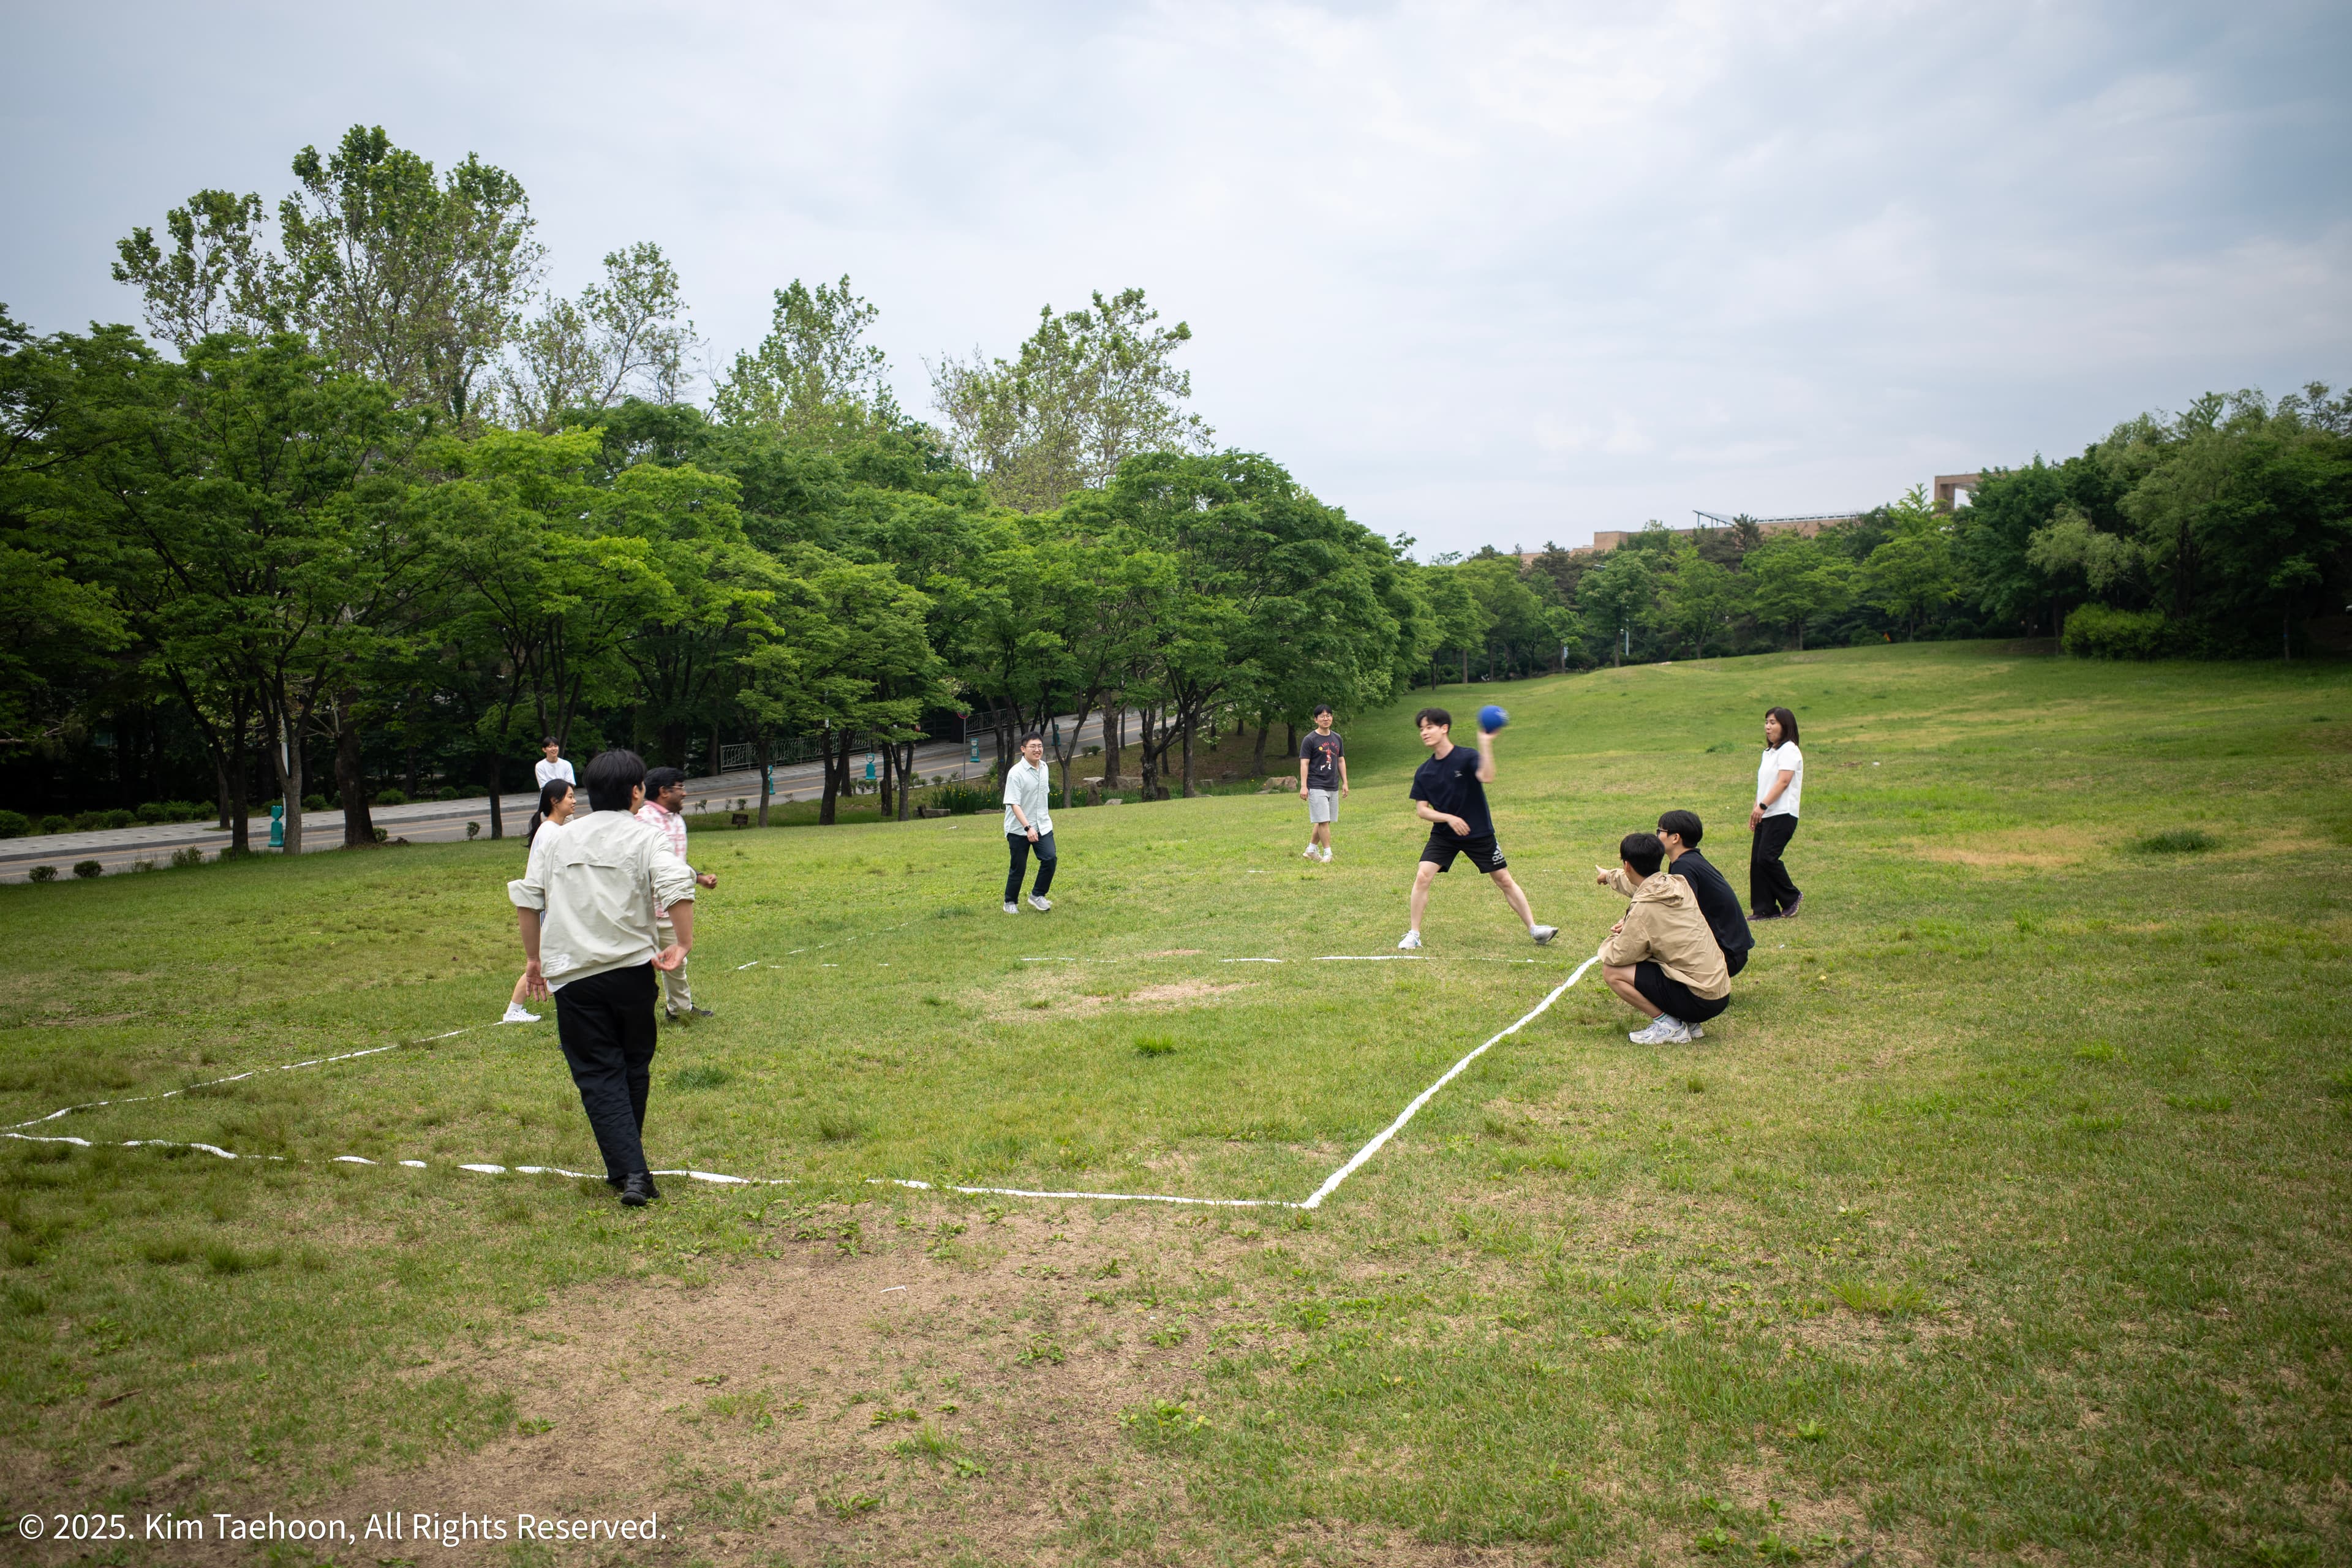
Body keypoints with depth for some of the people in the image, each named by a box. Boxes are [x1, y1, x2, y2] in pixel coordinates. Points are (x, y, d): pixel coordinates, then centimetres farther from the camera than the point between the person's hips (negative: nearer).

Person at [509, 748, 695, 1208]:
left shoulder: (557, 840, 11)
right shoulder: (643, 838, -1)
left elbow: (526, 897, 11)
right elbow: (677, 885, -19)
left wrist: (533, 958, 20)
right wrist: (683, 945, -12)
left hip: (572, 976, 2)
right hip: (632, 968, -1)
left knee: (598, 1074, 3)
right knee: (634, 1068, 16)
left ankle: (630, 1170, -9)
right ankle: (627, 1165, 28)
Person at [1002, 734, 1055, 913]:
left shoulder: (1044, 768, 3)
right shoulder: (1016, 773, -18)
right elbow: (1014, 804, -23)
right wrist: (1028, 828, -31)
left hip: (1043, 826, 5)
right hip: (1019, 829, -5)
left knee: (1050, 858, -11)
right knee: (1018, 867, 3)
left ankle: (1037, 895, 8)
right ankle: (1010, 903, 24)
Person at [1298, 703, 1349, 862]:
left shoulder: (1337, 739, 13)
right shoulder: (1310, 740, -5)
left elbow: (1341, 761, 20)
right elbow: (1304, 764, -8)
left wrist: (1345, 783, 15)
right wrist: (1303, 786, -14)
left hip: (1333, 786, 6)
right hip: (1316, 787, -6)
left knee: (1322, 821, 10)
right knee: (1323, 820, -10)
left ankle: (1312, 850, 21)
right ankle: (1327, 853, -6)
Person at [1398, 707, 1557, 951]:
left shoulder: (1467, 757, -13)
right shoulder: (1424, 772, -2)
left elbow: (1487, 777, -33)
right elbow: (1421, 809, -2)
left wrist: (1486, 743, -39)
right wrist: (1449, 818, -18)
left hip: (1479, 834, -2)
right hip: (1443, 835, 2)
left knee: (1505, 880, 4)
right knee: (1422, 877, -15)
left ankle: (1534, 929, 17)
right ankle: (1414, 934, -4)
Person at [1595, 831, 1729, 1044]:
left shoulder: (1644, 908, -18)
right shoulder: (1678, 885, 6)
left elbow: (1617, 957, -11)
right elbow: (1642, 884, 31)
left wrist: (1613, 939, 12)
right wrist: (1610, 876, 50)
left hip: (1698, 1001, -8)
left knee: (1612, 971, -8)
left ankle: (1668, 1026, -3)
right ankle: (1688, 1024, 15)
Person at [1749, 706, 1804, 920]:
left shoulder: (1789, 750, -8)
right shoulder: (1768, 752, 21)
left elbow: (1783, 782, -18)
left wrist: (1762, 805, -23)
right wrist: (1756, 811, 17)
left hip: (1782, 815, -9)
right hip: (1766, 816, 9)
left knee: (1767, 858, -16)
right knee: (1756, 860, 1)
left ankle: (1791, 897, 3)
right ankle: (1765, 909, 6)